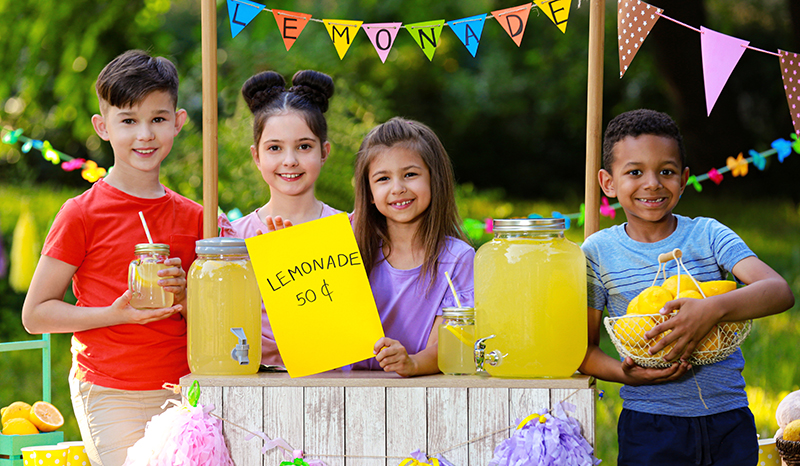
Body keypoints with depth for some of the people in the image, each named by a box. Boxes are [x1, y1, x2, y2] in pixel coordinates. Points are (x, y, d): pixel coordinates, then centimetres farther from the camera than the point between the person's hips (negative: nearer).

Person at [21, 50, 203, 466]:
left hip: (179, 393, 4)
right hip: (111, 396, -4)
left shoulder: (192, 217, 8)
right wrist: (116, 314, -15)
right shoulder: (82, 214, -4)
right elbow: (35, 314, -4)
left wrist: (185, 296, -6)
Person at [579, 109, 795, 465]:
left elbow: (780, 292, -14)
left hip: (729, 420, 1)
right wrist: (625, 373, -19)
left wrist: (713, 309, -31)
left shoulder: (708, 235, 0)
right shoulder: (598, 252, 0)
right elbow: (583, 346, 2)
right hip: (649, 424, -1)